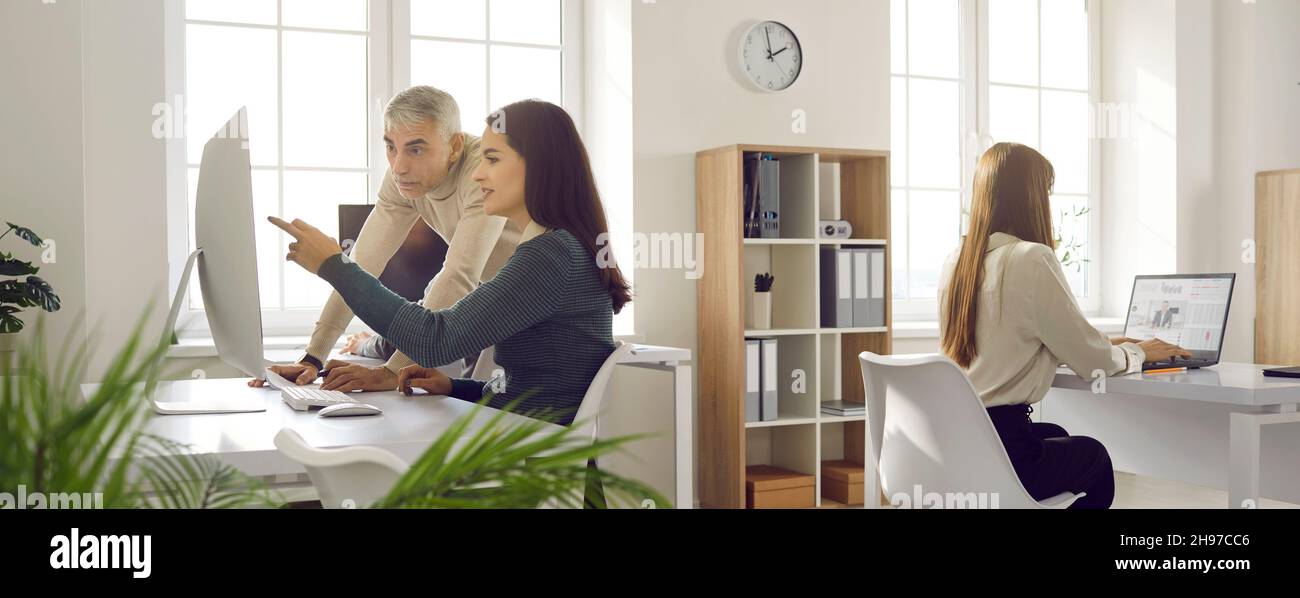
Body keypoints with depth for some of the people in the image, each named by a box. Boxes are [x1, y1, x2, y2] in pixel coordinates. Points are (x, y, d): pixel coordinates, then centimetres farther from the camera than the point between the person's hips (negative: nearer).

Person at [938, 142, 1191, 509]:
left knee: (1056, 436, 34)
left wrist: (1109, 347, 25)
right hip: (996, 451, -7)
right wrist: (1137, 352, 14)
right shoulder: (1032, 258, -15)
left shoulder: (955, 262, 7)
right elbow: (1092, 363, -9)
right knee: (1093, 456, 25)